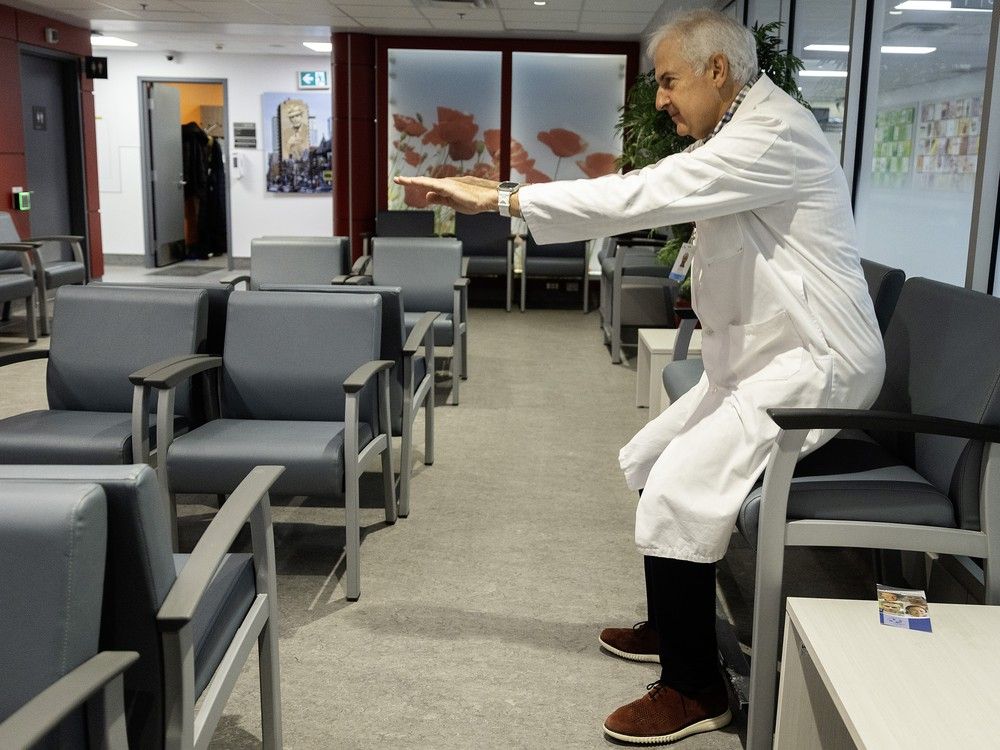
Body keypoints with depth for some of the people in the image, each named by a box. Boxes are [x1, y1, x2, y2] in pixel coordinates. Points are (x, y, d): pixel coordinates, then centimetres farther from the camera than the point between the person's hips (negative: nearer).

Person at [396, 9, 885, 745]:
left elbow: (638, 198, -26)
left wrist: (500, 199, -22)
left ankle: (695, 689, -4)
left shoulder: (773, 136, -20)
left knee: (680, 488, -20)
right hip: (761, 356, 11)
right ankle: (672, 624, 30)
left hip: (812, 364, -11)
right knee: (652, 460, 15)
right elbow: (646, 195, 12)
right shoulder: (737, 135, 13)